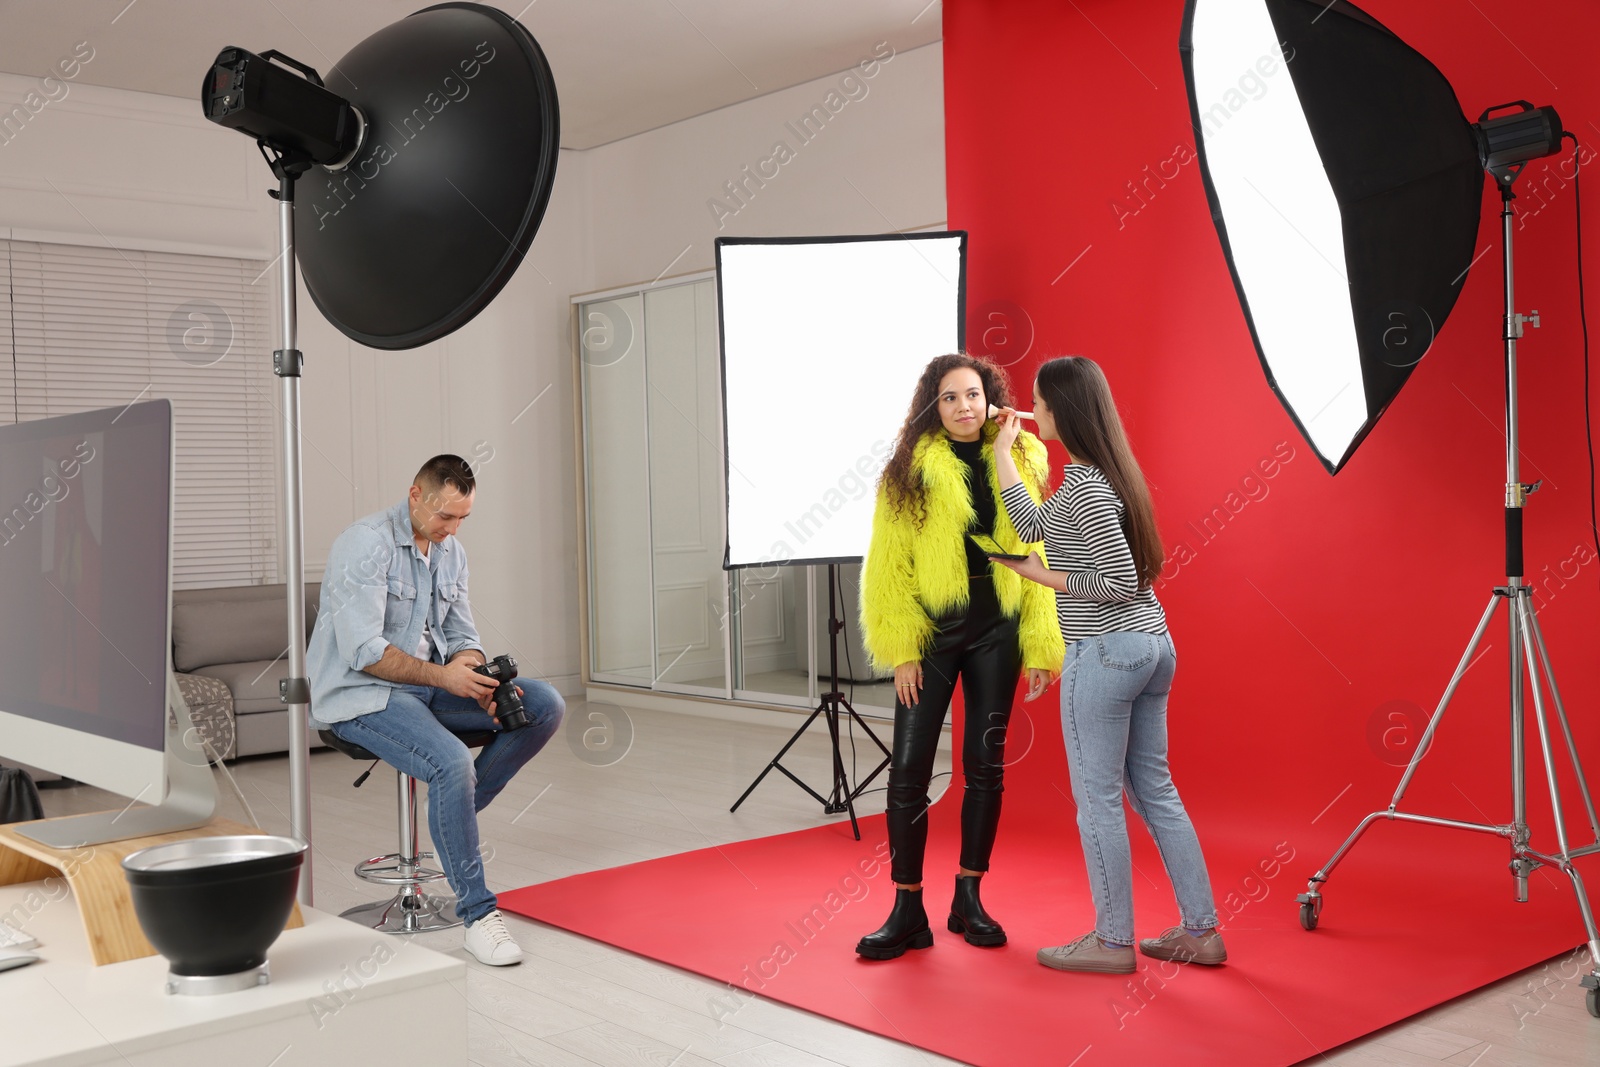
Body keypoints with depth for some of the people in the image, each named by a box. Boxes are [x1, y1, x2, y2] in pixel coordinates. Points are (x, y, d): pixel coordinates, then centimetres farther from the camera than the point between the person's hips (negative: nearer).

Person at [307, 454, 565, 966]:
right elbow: (363, 651, -23)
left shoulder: (452, 553, 10)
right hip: (362, 695, -8)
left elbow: (462, 635, 10)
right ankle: (477, 914, -22)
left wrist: (483, 683, -12)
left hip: (430, 685, 8)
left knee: (545, 704, -8)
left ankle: (454, 813, 0)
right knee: (452, 762, -34)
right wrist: (442, 676, -27)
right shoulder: (366, 544, -16)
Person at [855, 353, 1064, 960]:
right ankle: (908, 912, 8)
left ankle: (968, 901, 22)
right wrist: (901, 650, -10)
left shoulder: (1021, 462, 4)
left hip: (996, 635, 2)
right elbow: (889, 566, -4)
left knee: (985, 765, 8)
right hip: (931, 633, -2)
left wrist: (1041, 645, -2)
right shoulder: (910, 471, -3)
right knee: (909, 767, -4)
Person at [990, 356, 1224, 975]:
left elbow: (1119, 581, -20)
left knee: (1098, 798, 3)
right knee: (1155, 791, 15)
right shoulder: (1098, 474, 12)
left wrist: (1045, 577, -10)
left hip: (1104, 653, -9)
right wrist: (1002, 453, 19)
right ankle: (1201, 931, 21)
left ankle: (1114, 941, 14)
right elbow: (1033, 526, 16)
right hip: (1151, 645, 9)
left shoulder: (1085, 487, -17)